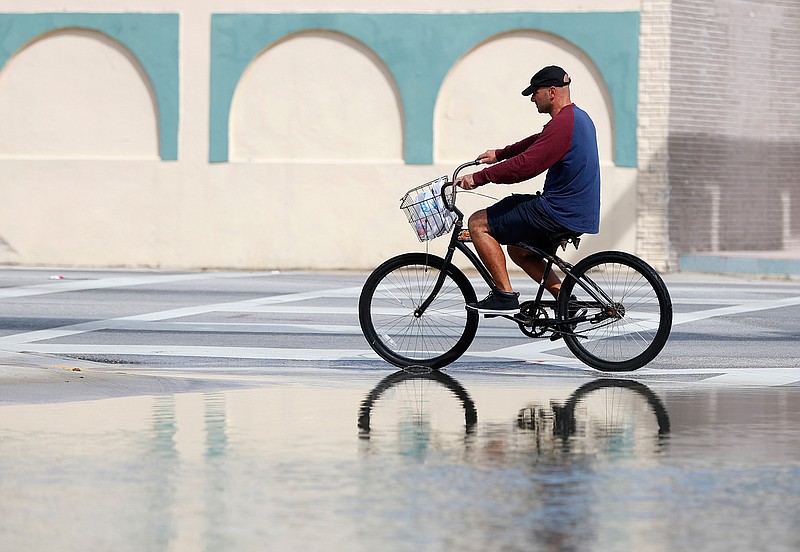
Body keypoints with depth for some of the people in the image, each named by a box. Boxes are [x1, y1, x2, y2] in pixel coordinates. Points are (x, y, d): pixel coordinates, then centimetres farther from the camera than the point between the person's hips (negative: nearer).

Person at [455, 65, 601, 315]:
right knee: (518, 250, 28)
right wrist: (500, 154, 29)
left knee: (478, 224, -5)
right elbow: (537, 144, 30)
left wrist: (479, 177, -20)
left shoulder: (562, 124, -18)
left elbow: (526, 165, -25)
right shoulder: (579, 117, 15)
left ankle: (506, 295, -8)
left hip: (558, 214, -10)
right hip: (580, 214, 10)